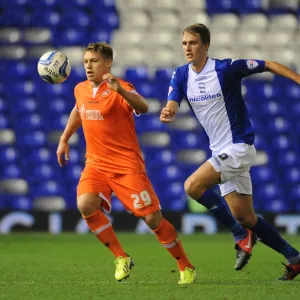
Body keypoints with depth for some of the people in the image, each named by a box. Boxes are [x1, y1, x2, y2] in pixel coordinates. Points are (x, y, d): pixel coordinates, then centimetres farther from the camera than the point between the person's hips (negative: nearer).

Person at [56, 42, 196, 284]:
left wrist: (119, 90, -51)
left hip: (127, 164, -5)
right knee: (85, 205, -24)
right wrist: (64, 139, 31)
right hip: (96, 164, 5)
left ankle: (187, 268, 12)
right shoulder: (80, 90, 9)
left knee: (153, 219, -7)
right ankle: (121, 258, -8)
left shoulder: (120, 89, -13)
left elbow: (143, 107, -34)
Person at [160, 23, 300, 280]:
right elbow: (172, 104, -11)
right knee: (245, 217, 8)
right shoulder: (181, 76, 3)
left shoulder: (226, 68, -14)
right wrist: (168, 113, -35)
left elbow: (269, 65, -6)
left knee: (192, 186, -21)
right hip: (222, 152, 7)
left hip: (238, 146, -7)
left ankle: (242, 235, -7)